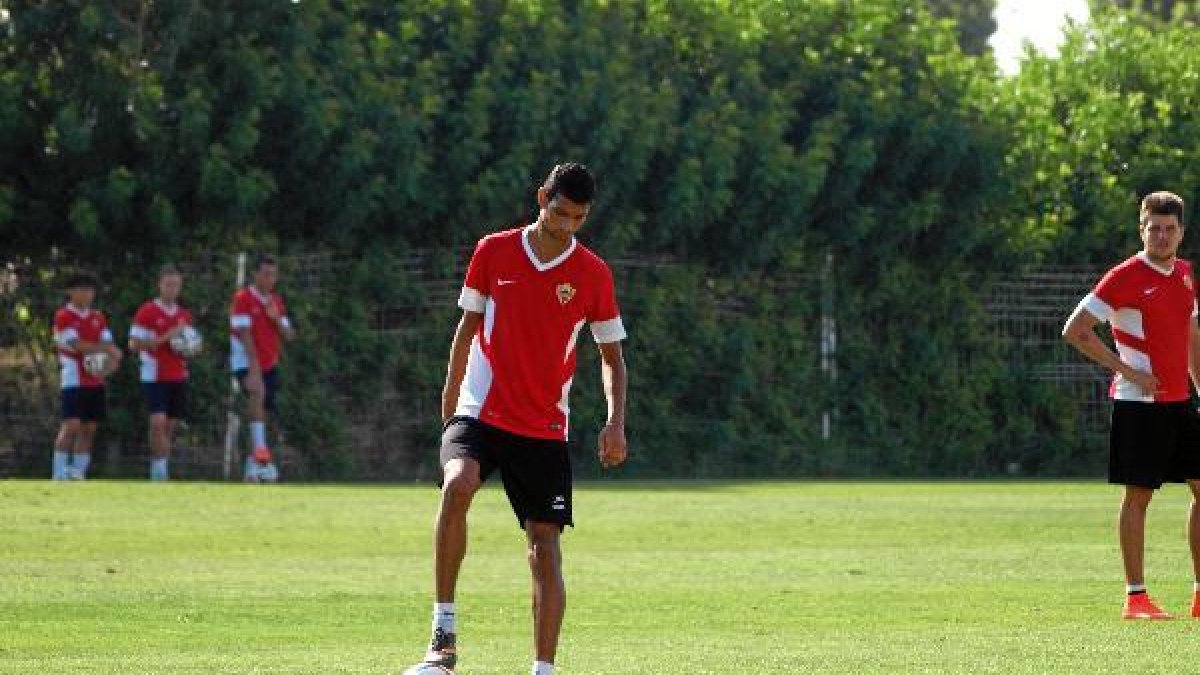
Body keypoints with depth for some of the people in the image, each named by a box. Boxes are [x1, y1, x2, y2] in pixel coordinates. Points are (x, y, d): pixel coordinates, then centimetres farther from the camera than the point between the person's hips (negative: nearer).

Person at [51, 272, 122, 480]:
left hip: (96, 381, 6)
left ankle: (79, 472, 9)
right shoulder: (63, 317, -5)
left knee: (89, 428, 4)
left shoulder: (99, 318, 15)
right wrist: (106, 348, -18)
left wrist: (110, 363, -13)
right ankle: (58, 474, -12)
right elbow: (76, 345, -16)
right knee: (72, 425, -14)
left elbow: (108, 344, 9)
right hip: (74, 380, -6)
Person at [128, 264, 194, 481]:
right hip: (155, 377, -6)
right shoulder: (147, 312, -5)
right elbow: (134, 344, -10)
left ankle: (159, 471, 11)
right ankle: (159, 469, -13)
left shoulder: (184, 315, 13)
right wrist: (165, 338, -18)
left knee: (170, 426, 5)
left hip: (178, 378, 6)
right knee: (158, 422, -17)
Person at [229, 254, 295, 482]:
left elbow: (289, 336, 11)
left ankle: (252, 467, 15)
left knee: (262, 412, 7)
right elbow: (245, 335, -17)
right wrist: (254, 368, -24)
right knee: (257, 394, -34)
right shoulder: (243, 299, -9)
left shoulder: (276, 302, 12)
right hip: (246, 364, -7)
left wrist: (276, 318, -9)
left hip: (270, 366, 7)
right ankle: (260, 449, -40)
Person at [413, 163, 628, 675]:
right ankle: (444, 628, -23)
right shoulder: (493, 251, 1)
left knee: (545, 547, -5)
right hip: (480, 414, -1)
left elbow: (611, 355, 7)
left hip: (545, 430, 1)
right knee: (457, 486, -30)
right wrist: (450, 396, 15)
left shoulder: (593, 274, -1)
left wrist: (615, 423, -6)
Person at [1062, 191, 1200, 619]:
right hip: (1140, 403, -7)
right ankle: (1135, 597, 1)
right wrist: (1125, 370, -14)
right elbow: (1075, 330, -11)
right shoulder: (1125, 277, -9)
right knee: (1138, 496, -4)